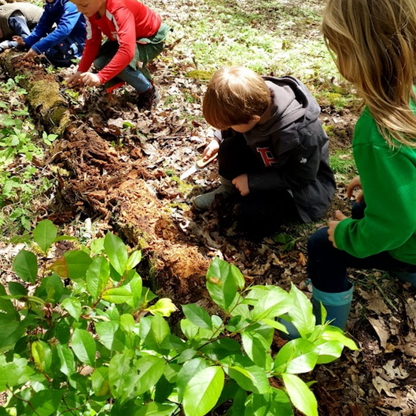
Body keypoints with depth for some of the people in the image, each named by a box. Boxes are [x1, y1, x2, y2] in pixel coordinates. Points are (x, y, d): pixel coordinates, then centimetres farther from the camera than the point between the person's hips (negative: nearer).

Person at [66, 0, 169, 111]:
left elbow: (127, 51, -49)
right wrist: (81, 71, -15)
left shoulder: (119, 10, -39)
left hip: (152, 37, -8)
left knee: (120, 65, -31)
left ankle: (149, 91, -5)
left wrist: (100, 77, -53)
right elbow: (92, 43, -6)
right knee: (99, 62, -11)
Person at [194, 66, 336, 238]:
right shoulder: (256, 101, -21)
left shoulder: (297, 135, -40)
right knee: (230, 146, -18)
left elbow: (300, 178, -25)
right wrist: (218, 139, -11)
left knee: (251, 218, -24)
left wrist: (253, 181, -23)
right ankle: (228, 190, 9)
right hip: (270, 163, 6)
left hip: (304, 185, -6)